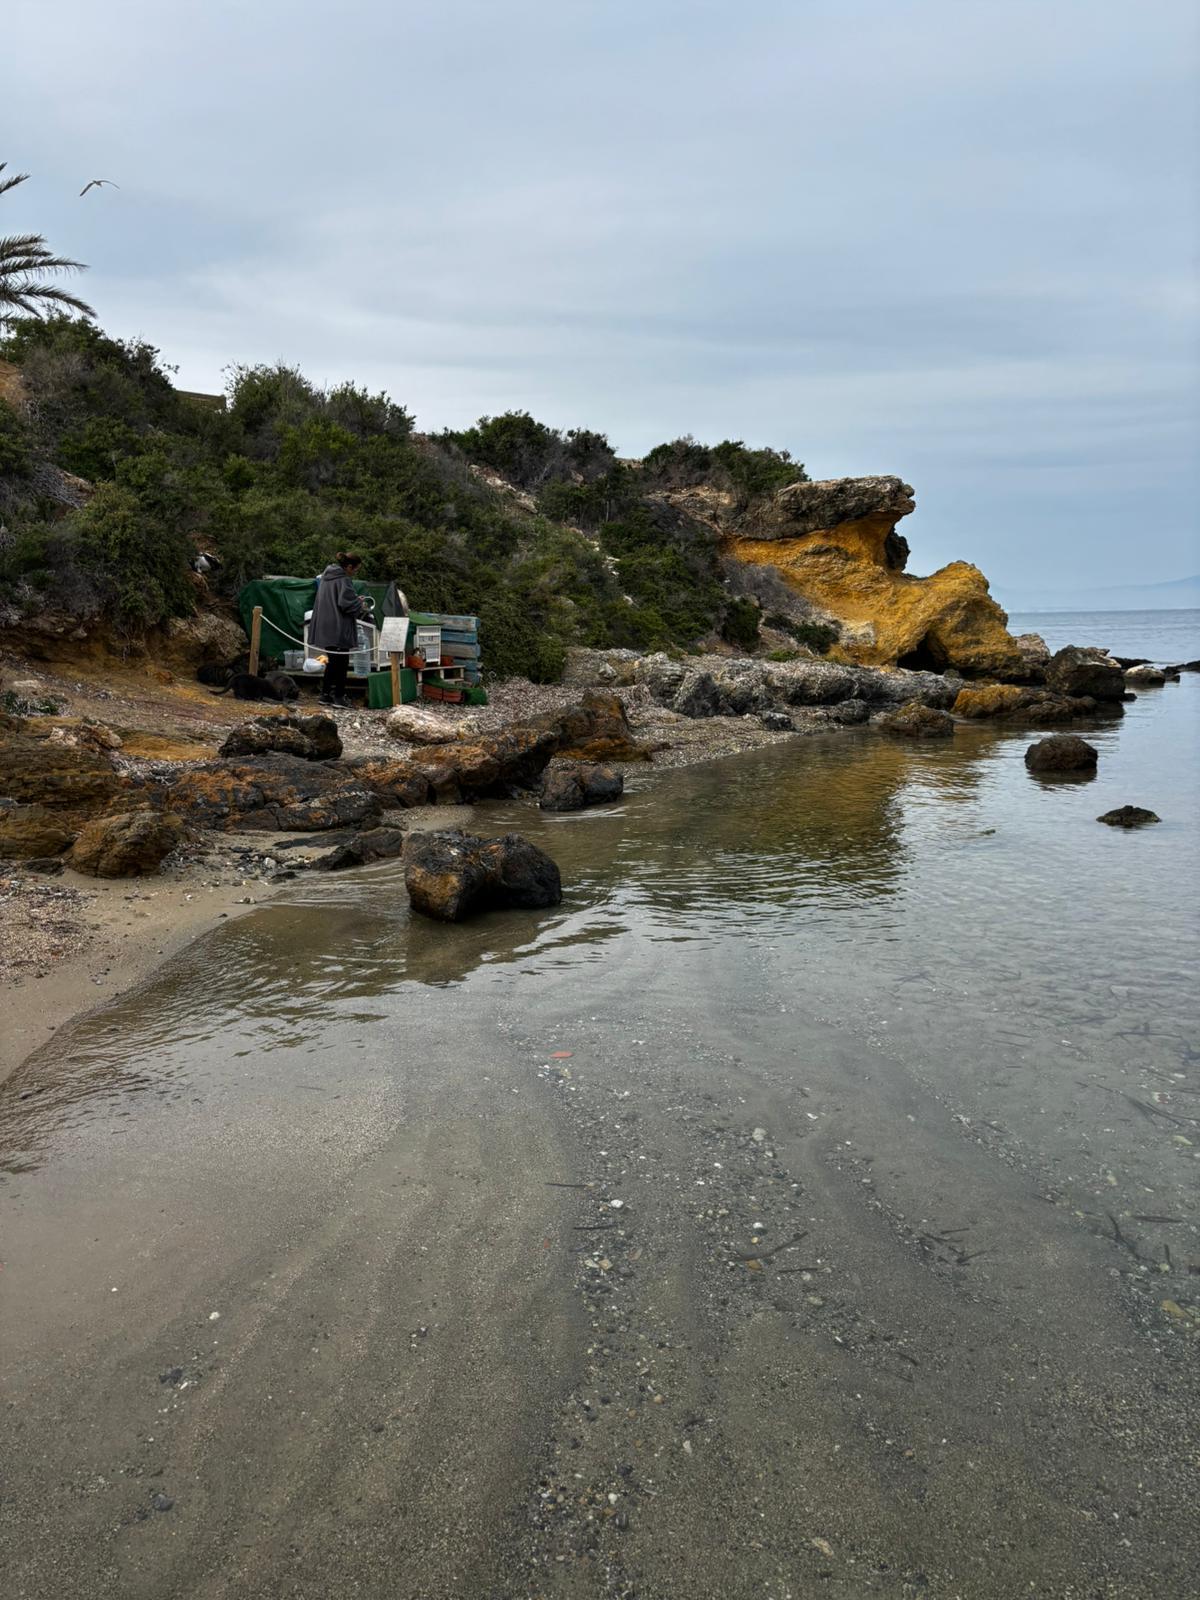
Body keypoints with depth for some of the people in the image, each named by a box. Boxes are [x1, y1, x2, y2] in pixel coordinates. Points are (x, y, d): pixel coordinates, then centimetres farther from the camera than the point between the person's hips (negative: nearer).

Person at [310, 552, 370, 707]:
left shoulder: (325, 577, 13)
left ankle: (325, 695, 18)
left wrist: (356, 600, 14)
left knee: (332, 662, 17)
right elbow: (346, 603, -20)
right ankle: (339, 696, 3)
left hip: (325, 629, 8)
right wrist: (363, 608, -2)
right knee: (342, 663, 1)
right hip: (339, 629, -8)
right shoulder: (343, 580, -15)